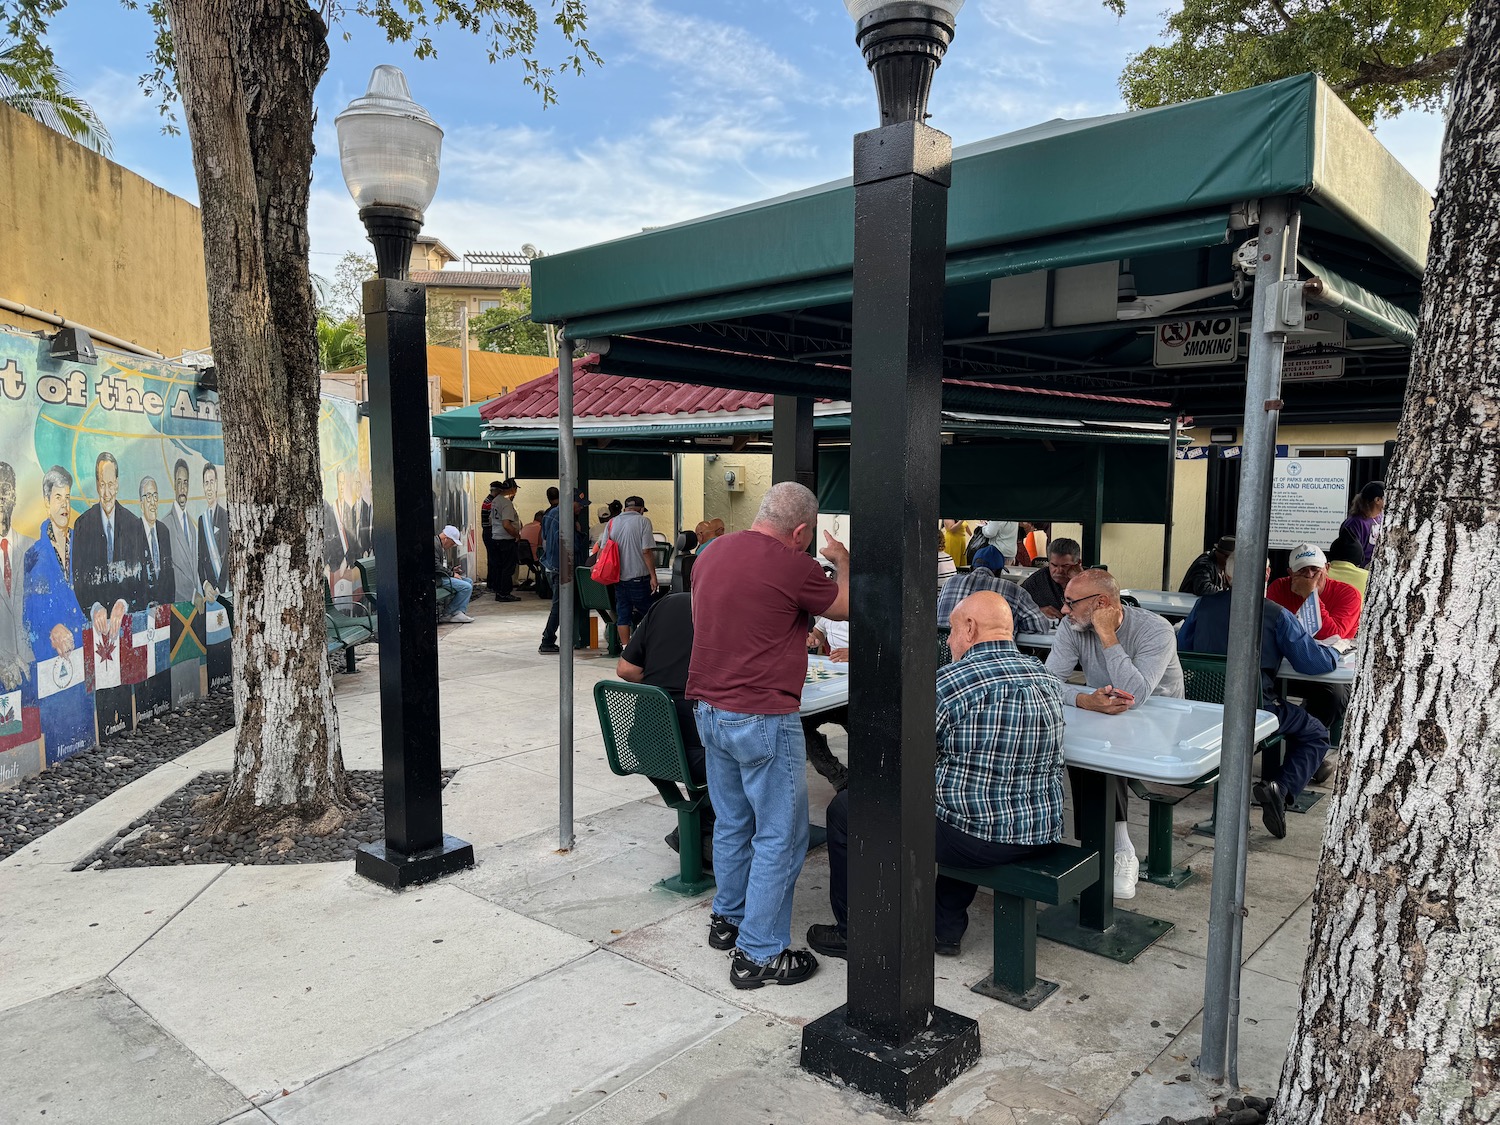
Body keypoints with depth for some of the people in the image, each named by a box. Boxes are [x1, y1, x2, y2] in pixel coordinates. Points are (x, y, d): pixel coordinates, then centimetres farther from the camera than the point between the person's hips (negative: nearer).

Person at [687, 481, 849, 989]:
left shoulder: (710, 555, 7)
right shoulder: (793, 566, -16)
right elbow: (848, 608, 1)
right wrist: (841, 560, 19)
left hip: (710, 711, 8)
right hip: (763, 719, -8)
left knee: (732, 823, 22)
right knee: (779, 837, 4)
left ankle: (727, 919, 37)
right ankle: (759, 955, 11)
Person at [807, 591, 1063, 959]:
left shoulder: (949, 681, -18)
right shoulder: (1047, 680, 6)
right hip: (1041, 833, 8)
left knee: (844, 809, 6)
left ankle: (853, 934, 22)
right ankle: (947, 928, 40)